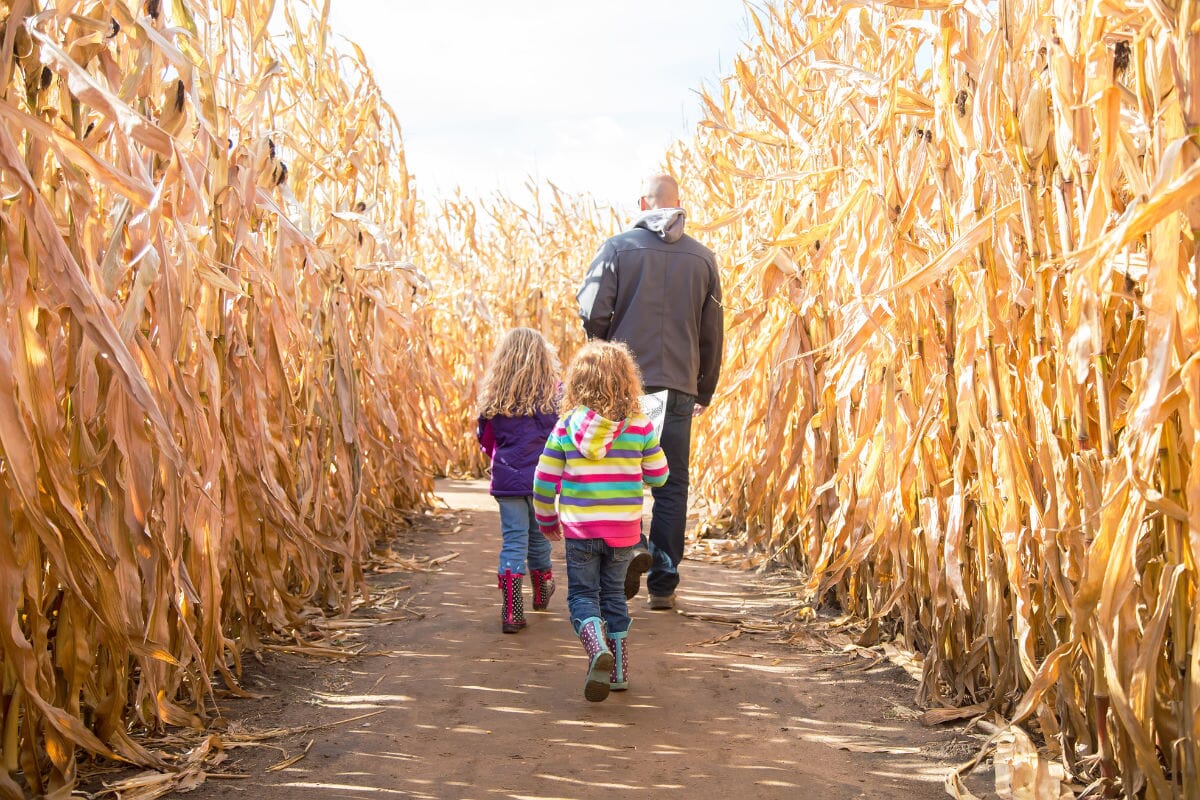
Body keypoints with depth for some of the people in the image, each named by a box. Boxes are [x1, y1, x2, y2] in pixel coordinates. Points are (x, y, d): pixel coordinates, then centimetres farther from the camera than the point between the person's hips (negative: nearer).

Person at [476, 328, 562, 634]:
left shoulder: (494, 396, -2)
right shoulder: (555, 393, -6)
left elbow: (485, 439, 7)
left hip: (507, 479, 0)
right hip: (542, 478, 0)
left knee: (513, 540, 3)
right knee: (538, 536, 18)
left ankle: (511, 611, -8)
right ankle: (541, 594, 39)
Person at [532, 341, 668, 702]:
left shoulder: (566, 427, -6)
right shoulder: (640, 426, -6)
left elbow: (544, 479, -2)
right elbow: (659, 476, 3)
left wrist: (547, 519, 13)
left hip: (579, 528, -2)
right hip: (624, 528, 2)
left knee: (582, 594, 9)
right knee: (614, 594, 18)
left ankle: (598, 648, -19)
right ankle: (617, 670, 23)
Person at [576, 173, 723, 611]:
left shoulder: (617, 248, -1)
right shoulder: (702, 257, 6)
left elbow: (593, 312, -9)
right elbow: (712, 332, 8)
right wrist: (705, 391, 19)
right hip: (679, 386, 2)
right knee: (671, 485, 8)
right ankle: (663, 585, 11)